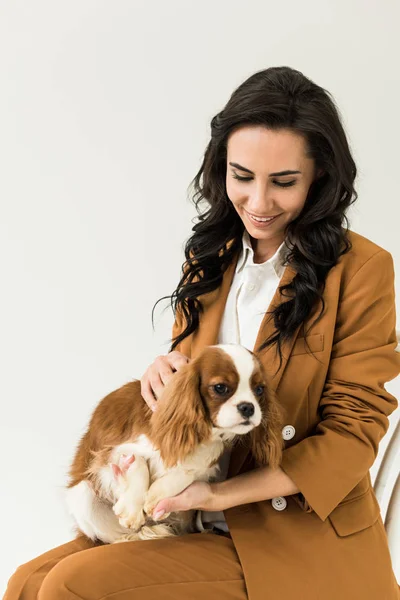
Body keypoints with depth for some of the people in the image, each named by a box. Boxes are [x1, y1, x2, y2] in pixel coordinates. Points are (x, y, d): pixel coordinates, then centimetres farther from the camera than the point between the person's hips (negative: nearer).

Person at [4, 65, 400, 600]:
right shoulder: (210, 258, 8)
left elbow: (353, 431, -11)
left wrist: (220, 494, -17)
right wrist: (165, 369, -8)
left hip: (302, 540, -5)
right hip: (193, 519, 6)